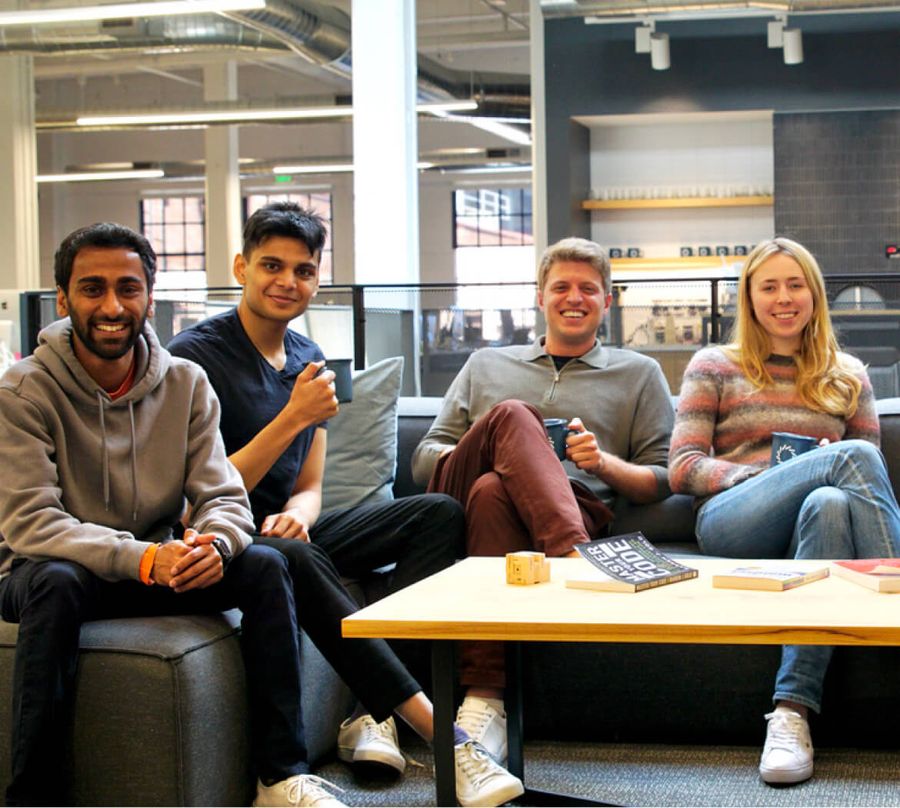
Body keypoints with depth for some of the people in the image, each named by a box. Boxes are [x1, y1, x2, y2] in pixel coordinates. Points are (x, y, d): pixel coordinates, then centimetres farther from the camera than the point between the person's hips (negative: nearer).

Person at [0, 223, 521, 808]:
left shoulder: (185, 382, 0)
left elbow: (223, 497, -3)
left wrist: (213, 543, -29)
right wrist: (143, 558, -34)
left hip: (160, 567, 4)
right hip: (47, 572, -4)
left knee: (268, 565, -18)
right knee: (57, 582, -37)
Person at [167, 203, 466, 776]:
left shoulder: (308, 359, 12)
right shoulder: (194, 356, -10)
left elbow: (309, 487, 13)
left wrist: (296, 517, -13)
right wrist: (295, 417, -20)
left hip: (287, 527, 8)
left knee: (441, 513, -8)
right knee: (289, 557, -41)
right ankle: (416, 709, -27)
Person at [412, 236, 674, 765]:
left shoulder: (638, 374, 27)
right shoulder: (486, 365, 33)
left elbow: (663, 481, 17)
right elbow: (424, 459, 23)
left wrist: (605, 463, -5)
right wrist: (478, 451, -1)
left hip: (578, 511, -1)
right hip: (459, 500, 2)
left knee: (491, 491, -38)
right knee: (515, 415, -31)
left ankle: (484, 700, -49)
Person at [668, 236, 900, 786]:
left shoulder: (848, 376, 26)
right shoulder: (714, 367, 19)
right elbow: (683, 468, 8)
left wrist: (831, 476, -3)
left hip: (823, 521, 2)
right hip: (732, 523, -2)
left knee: (831, 503, -40)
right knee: (851, 457, -31)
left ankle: (793, 713, -47)